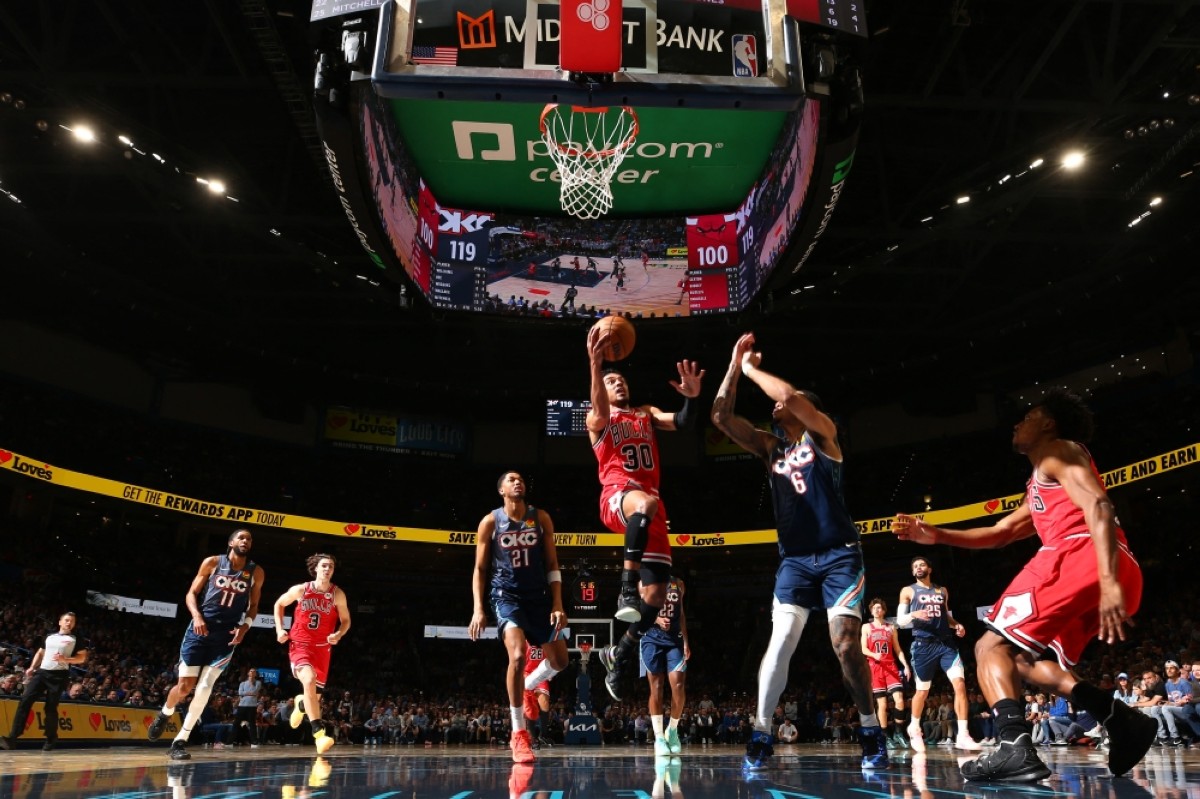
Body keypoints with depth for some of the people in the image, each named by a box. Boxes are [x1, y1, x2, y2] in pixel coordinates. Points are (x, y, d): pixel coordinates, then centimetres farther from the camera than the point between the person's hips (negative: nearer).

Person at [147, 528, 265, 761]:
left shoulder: (256, 572, 3)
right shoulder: (212, 562, 0)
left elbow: (253, 605, 11)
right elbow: (191, 594, 4)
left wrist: (245, 625, -6)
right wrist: (197, 615, -13)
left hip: (226, 635, 1)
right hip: (201, 629, -1)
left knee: (204, 688, -8)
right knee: (185, 685, 0)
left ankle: (180, 741, 4)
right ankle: (164, 714, 34)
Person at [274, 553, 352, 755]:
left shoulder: (338, 594, -5)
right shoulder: (301, 590, -8)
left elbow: (346, 620, 5)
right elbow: (279, 604, 10)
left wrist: (338, 635, -15)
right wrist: (279, 629, -1)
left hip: (322, 647, 3)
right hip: (300, 644, -3)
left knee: (316, 696, 10)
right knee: (309, 680, -30)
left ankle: (301, 704, 50)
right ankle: (319, 731, -29)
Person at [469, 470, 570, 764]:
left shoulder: (541, 518, 3)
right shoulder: (490, 522, -2)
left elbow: (552, 565, 4)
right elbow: (480, 569, 0)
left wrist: (557, 604, -5)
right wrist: (478, 609, -10)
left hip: (538, 596, 4)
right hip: (506, 595, -4)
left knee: (559, 661, 5)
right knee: (517, 656, -24)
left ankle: (528, 687, 39)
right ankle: (519, 733, -10)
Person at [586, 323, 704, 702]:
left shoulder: (647, 413, 25)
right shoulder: (598, 419, 11)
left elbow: (680, 424, 5)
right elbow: (601, 411, -16)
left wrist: (691, 397, -18)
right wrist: (595, 365, -34)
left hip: (651, 504, 5)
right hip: (617, 497, -5)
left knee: (655, 595, -1)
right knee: (645, 503, -44)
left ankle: (618, 654, 21)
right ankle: (627, 587, -39)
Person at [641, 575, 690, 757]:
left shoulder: (679, 584, 12)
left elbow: (681, 615, 15)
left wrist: (686, 642, 8)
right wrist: (656, 619, -19)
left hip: (674, 639, 2)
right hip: (652, 638, -2)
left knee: (679, 686, -9)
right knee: (656, 688, -4)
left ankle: (673, 730, 12)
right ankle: (659, 737, -1)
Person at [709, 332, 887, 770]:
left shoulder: (822, 434, -1)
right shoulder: (770, 446, 13)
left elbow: (790, 394, -20)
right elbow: (721, 417, 6)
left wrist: (752, 368, -6)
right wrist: (735, 366, 3)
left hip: (839, 554, -4)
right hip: (795, 559, 4)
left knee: (846, 644, -10)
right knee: (781, 642, -10)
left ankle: (871, 730, 9)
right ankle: (761, 733, -3)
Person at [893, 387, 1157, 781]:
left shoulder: (1057, 449, 7)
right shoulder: (1040, 489, 36)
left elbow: (1098, 506, -11)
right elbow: (998, 534, 39)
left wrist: (1109, 581, -24)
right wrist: (935, 535, 28)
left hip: (1081, 556, -9)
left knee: (991, 646, -8)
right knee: (1023, 659, 18)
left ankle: (1015, 748, -28)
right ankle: (1122, 719, 1)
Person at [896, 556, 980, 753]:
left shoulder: (942, 591, 17)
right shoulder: (908, 591, 6)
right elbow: (900, 620, 0)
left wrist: (957, 625, 4)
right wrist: (913, 614, -22)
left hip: (946, 642, 3)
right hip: (923, 644, -3)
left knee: (960, 684, -14)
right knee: (922, 690, 6)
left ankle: (963, 736, -13)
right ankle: (915, 729, 28)